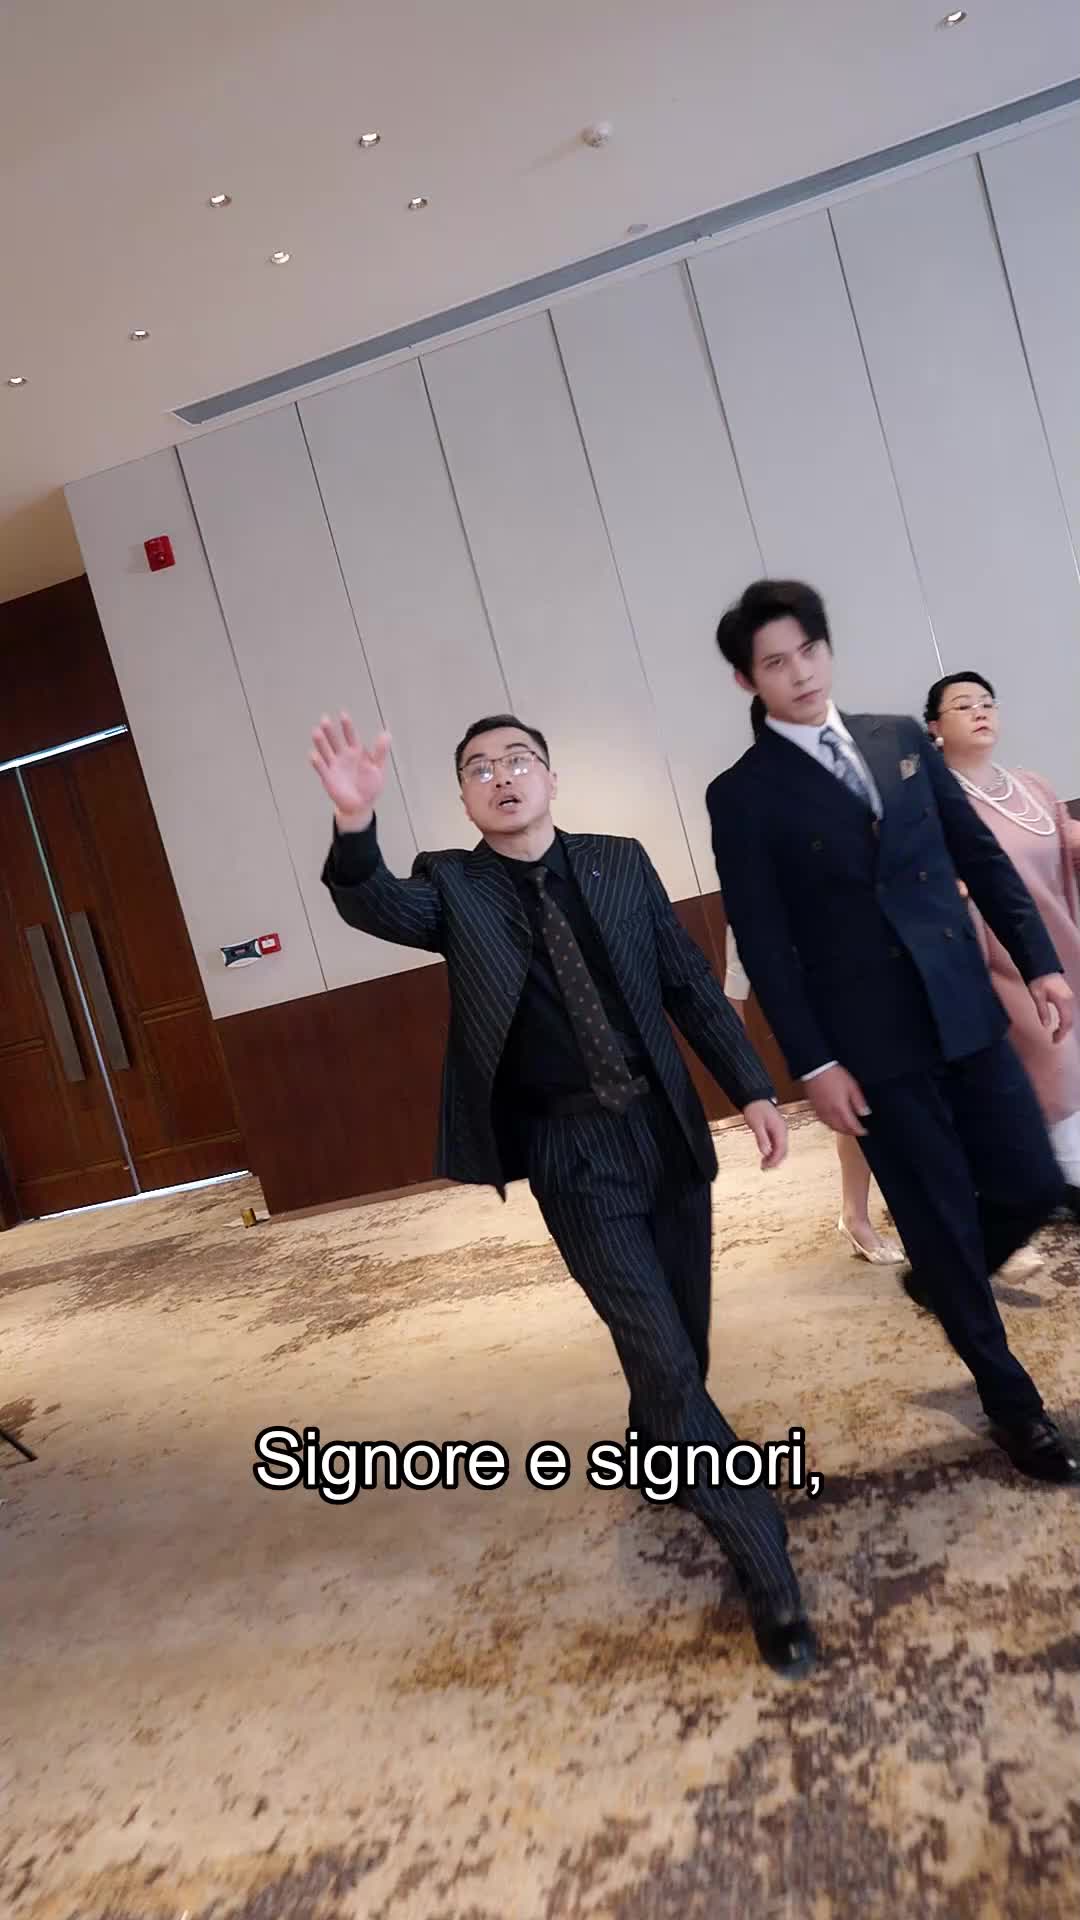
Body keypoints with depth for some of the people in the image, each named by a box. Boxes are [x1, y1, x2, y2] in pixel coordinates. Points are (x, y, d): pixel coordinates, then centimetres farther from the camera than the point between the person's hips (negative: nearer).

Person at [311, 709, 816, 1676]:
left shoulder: (621, 862, 3)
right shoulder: (453, 886, -5)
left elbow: (692, 982, 5)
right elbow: (376, 905, -26)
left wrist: (752, 1087, 0)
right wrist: (355, 824, -46)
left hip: (668, 1125, 4)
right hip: (572, 1154, -3)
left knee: (684, 1340, 17)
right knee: (664, 1358, -5)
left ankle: (659, 1451, 50)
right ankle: (771, 1573, 9)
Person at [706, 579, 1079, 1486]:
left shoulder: (902, 738, 9)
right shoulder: (743, 795, -6)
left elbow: (983, 855, 11)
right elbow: (764, 943, -8)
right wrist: (813, 1062, -11)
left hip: (967, 1012, 5)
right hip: (873, 1042, -4)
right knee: (941, 1219, 6)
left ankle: (940, 1276, 41)